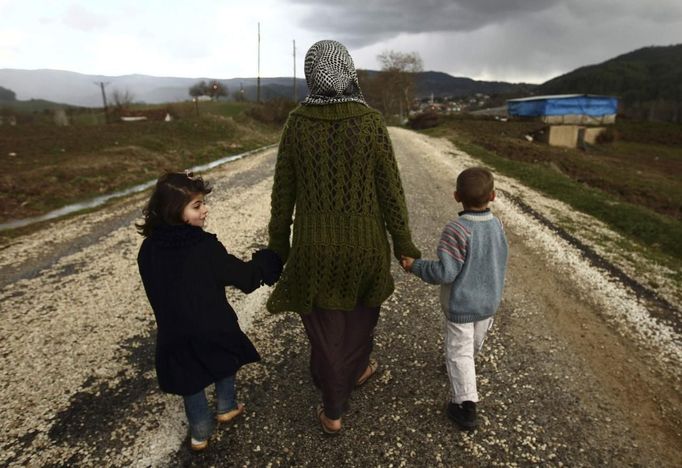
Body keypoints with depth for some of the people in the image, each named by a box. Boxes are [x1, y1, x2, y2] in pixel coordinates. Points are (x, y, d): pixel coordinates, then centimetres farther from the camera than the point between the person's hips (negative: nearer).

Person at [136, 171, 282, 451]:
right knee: (225, 367, 27)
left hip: (175, 332, 3)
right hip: (213, 328, -3)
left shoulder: (149, 249, -11)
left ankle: (200, 434, 38)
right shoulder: (206, 247, -26)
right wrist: (270, 260, -4)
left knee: (191, 384, 22)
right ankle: (227, 407, 47)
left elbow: (155, 291, 3)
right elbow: (244, 277, -19)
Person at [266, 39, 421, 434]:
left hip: (315, 244, 1)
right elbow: (391, 189, -10)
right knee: (361, 310, 28)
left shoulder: (297, 122, -8)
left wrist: (279, 244, 9)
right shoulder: (371, 121, -12)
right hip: (365, 242, 0)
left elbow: (283, 190, -3)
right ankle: (357, 370, 53)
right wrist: (403, 243, 1)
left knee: (324, 326, 16)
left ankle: (334, 412, 29)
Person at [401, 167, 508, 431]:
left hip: (460, 304, -6)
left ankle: (466, 406, 8)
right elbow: (498, 264, 5)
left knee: (459, 352, 6)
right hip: (489, 301, 6)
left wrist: (415, 266, -15)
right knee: (475, 343, 28)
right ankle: (465, 363, 55)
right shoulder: (497, 225, -7)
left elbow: (444, 272, -27)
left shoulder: (456, 229, -28)